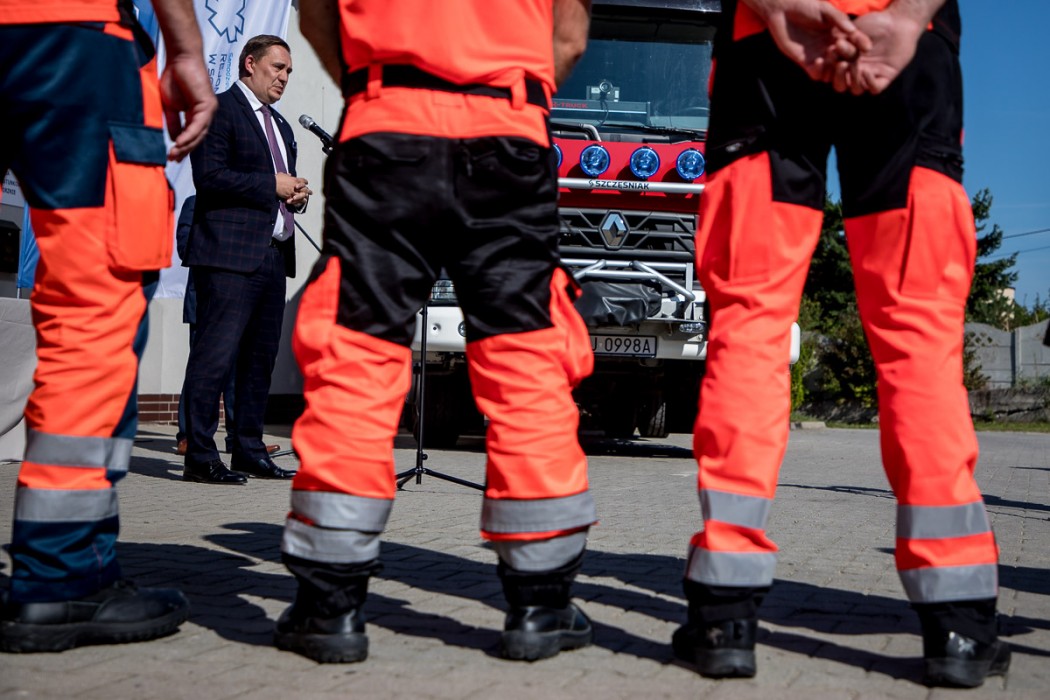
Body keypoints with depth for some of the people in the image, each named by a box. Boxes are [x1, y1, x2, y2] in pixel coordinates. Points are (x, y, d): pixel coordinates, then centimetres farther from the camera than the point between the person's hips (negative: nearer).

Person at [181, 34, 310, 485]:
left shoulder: (280, 125, 25)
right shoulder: (219, 109, -2)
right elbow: (209, 175, -14)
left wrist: (297, 194, 9)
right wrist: (272, 185, -12)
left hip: (273, 255, 9)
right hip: (230, 254, -9)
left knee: (260, 358, 10)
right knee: (216, 355, -10)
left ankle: (250, 452, 16)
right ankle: (200, 457, -7)